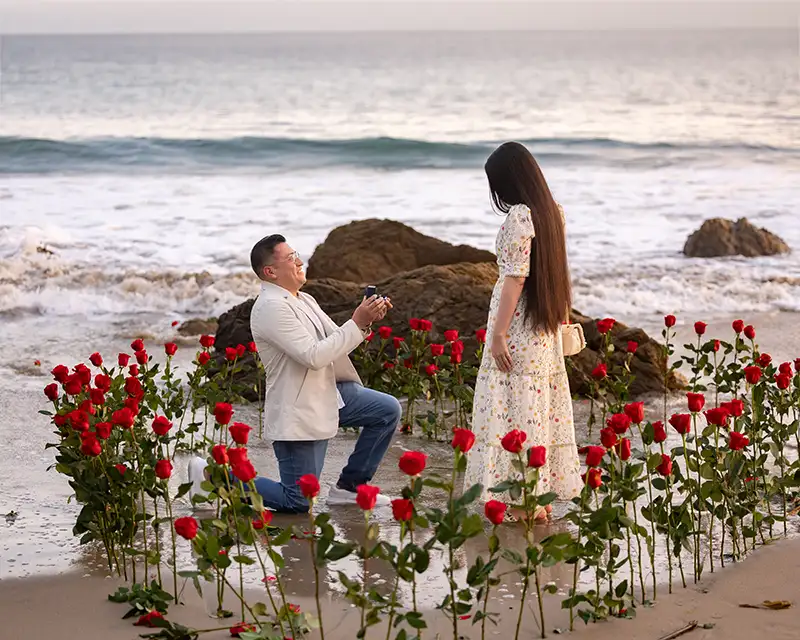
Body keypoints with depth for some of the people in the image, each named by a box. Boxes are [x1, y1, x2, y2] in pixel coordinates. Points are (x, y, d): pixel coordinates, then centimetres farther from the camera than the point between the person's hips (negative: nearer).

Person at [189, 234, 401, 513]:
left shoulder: (305, 301, 10)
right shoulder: (271, 308, -21)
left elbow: (337, 342, 13)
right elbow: (313, 356, -27)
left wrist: (366, 320, -6)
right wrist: (357, 323, -24)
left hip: (327, 393, 9)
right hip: (297, 413, -9)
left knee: (388, 410, 3)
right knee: (298, 502, -6)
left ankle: (349, 486, 13)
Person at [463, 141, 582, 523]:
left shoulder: (519, 215, -17)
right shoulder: (551, 212, 9)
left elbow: (515, 277, -20)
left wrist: (498, 333, -17)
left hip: (518, 326, -9)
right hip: (545, 326, 9)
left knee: (516, 407, -3)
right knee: (541, 406, 12)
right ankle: (542, 498, 18)